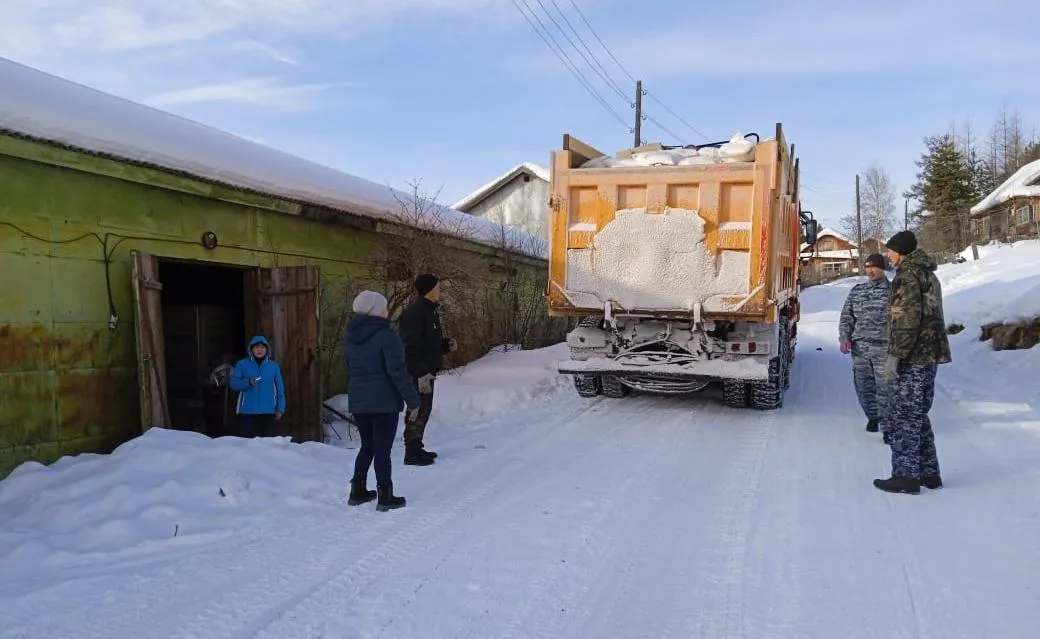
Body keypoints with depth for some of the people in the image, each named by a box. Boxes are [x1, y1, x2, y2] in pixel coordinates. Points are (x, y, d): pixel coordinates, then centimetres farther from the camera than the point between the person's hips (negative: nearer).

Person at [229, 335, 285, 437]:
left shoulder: (274, 366, 6)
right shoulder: (242, 364, 3)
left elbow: (280, 389, 6)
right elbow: (232, 383, -1)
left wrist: (280, 409, 2)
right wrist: (248, 382, -18)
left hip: (268, 412, 1)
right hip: (247, 412, -1)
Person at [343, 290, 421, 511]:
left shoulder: (350, 335, 6)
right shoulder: (385, 335, -17)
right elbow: (398, 371, -18)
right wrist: (412, 400, -12)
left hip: (357, 401, 7)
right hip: (384, 402, -7)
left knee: (367, 446, 20)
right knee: (382, 449, 1)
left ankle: (358, 491, 25)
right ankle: (385, 497, 8)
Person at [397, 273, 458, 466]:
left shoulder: (430, 311, 15)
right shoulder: (415, 313, -19)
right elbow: (410, 347, -25)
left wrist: (447, 345, 6)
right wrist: (420, 373, -27)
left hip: (427, 372, 10)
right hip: (418, 375, -10)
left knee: (424, 410, 17)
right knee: (418, 411, -4)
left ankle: (416, 448, 28)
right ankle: (412, 452, 5)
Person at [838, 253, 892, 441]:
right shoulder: (856, 291, 11)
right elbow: (846, 316, 12)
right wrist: (844, 337, -1)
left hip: (884, 348, -4)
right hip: (859, 347, 4)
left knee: (885, 388, -5)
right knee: (863, 386, 11)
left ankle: (887, 427, 1)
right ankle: (872, 417, 32)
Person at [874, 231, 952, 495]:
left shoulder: (907, 275, -12)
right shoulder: (928, 275, 19)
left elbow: (907, 319, -19)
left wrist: (895, 355, -19)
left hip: (913, 357, -10)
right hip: (930, 354, 10)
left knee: (903, 416, -5)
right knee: (918, 414, 16)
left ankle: (906, 475, -3)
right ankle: (929, 473, 20)